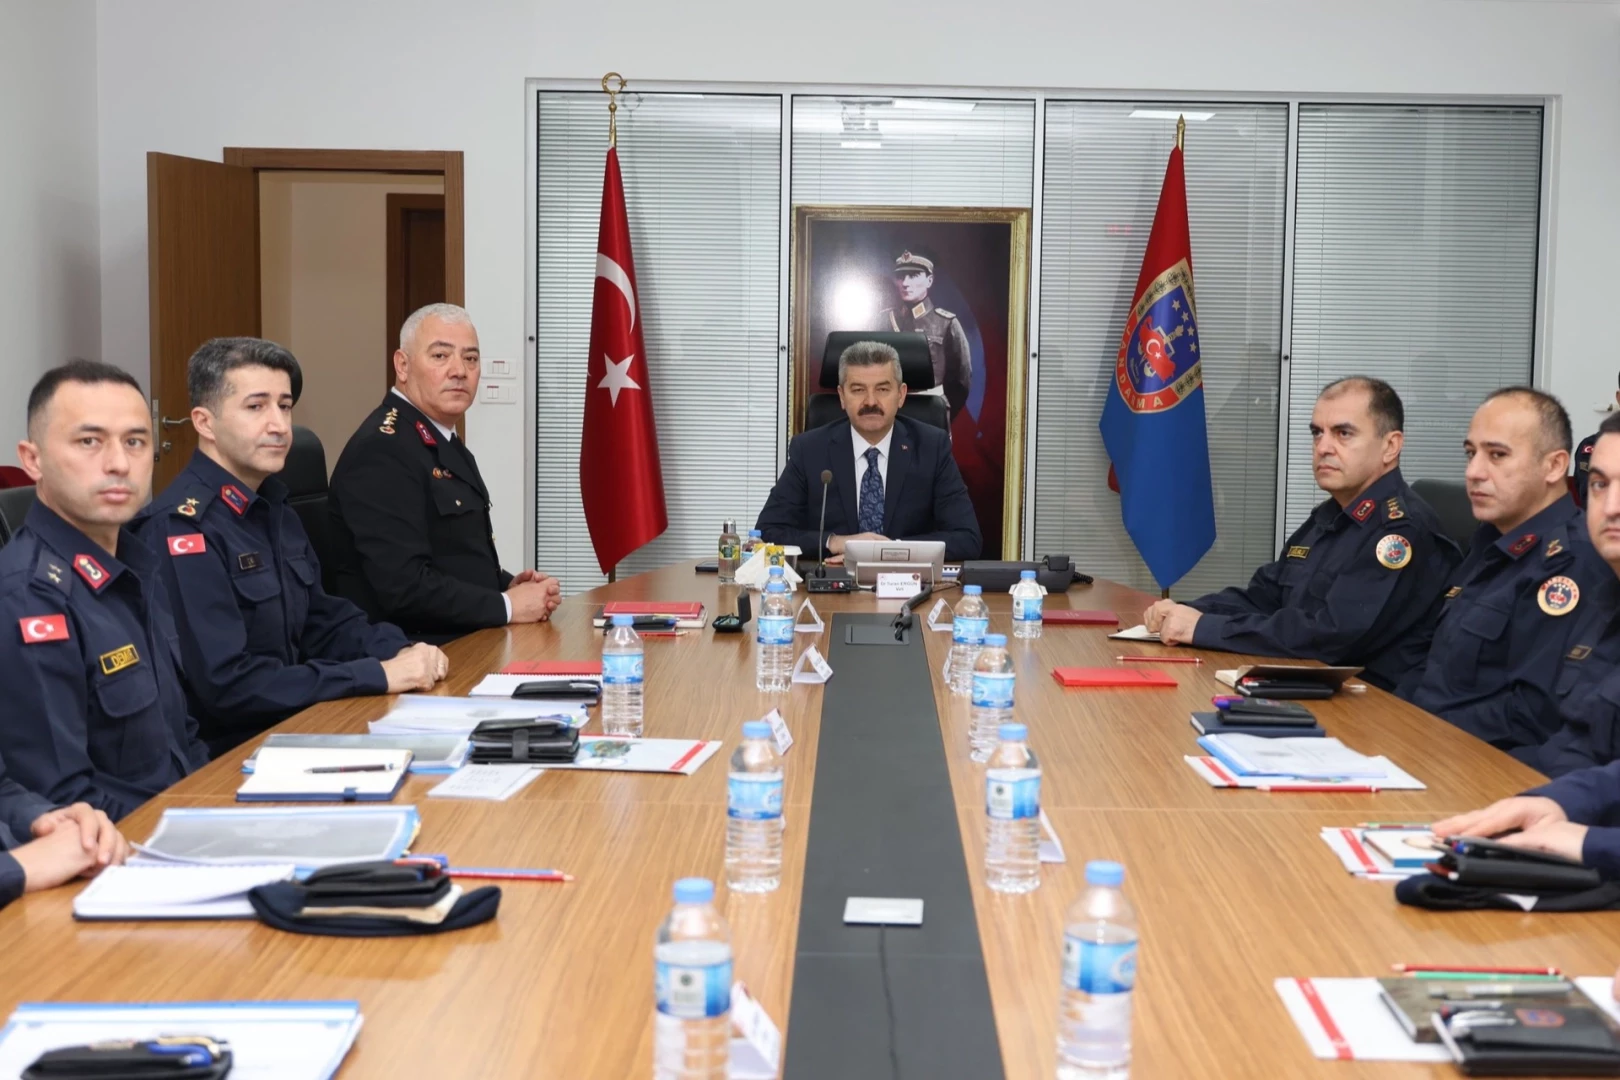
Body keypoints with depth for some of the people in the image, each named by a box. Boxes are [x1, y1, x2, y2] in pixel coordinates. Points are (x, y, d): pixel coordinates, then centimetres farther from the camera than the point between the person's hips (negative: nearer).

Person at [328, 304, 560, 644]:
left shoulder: (442, 440, 16)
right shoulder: (382, 450, -15)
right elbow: (404, 586, -23)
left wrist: (508, 585, 4)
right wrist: (506, 606, -14)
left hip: (468, 641, 9)